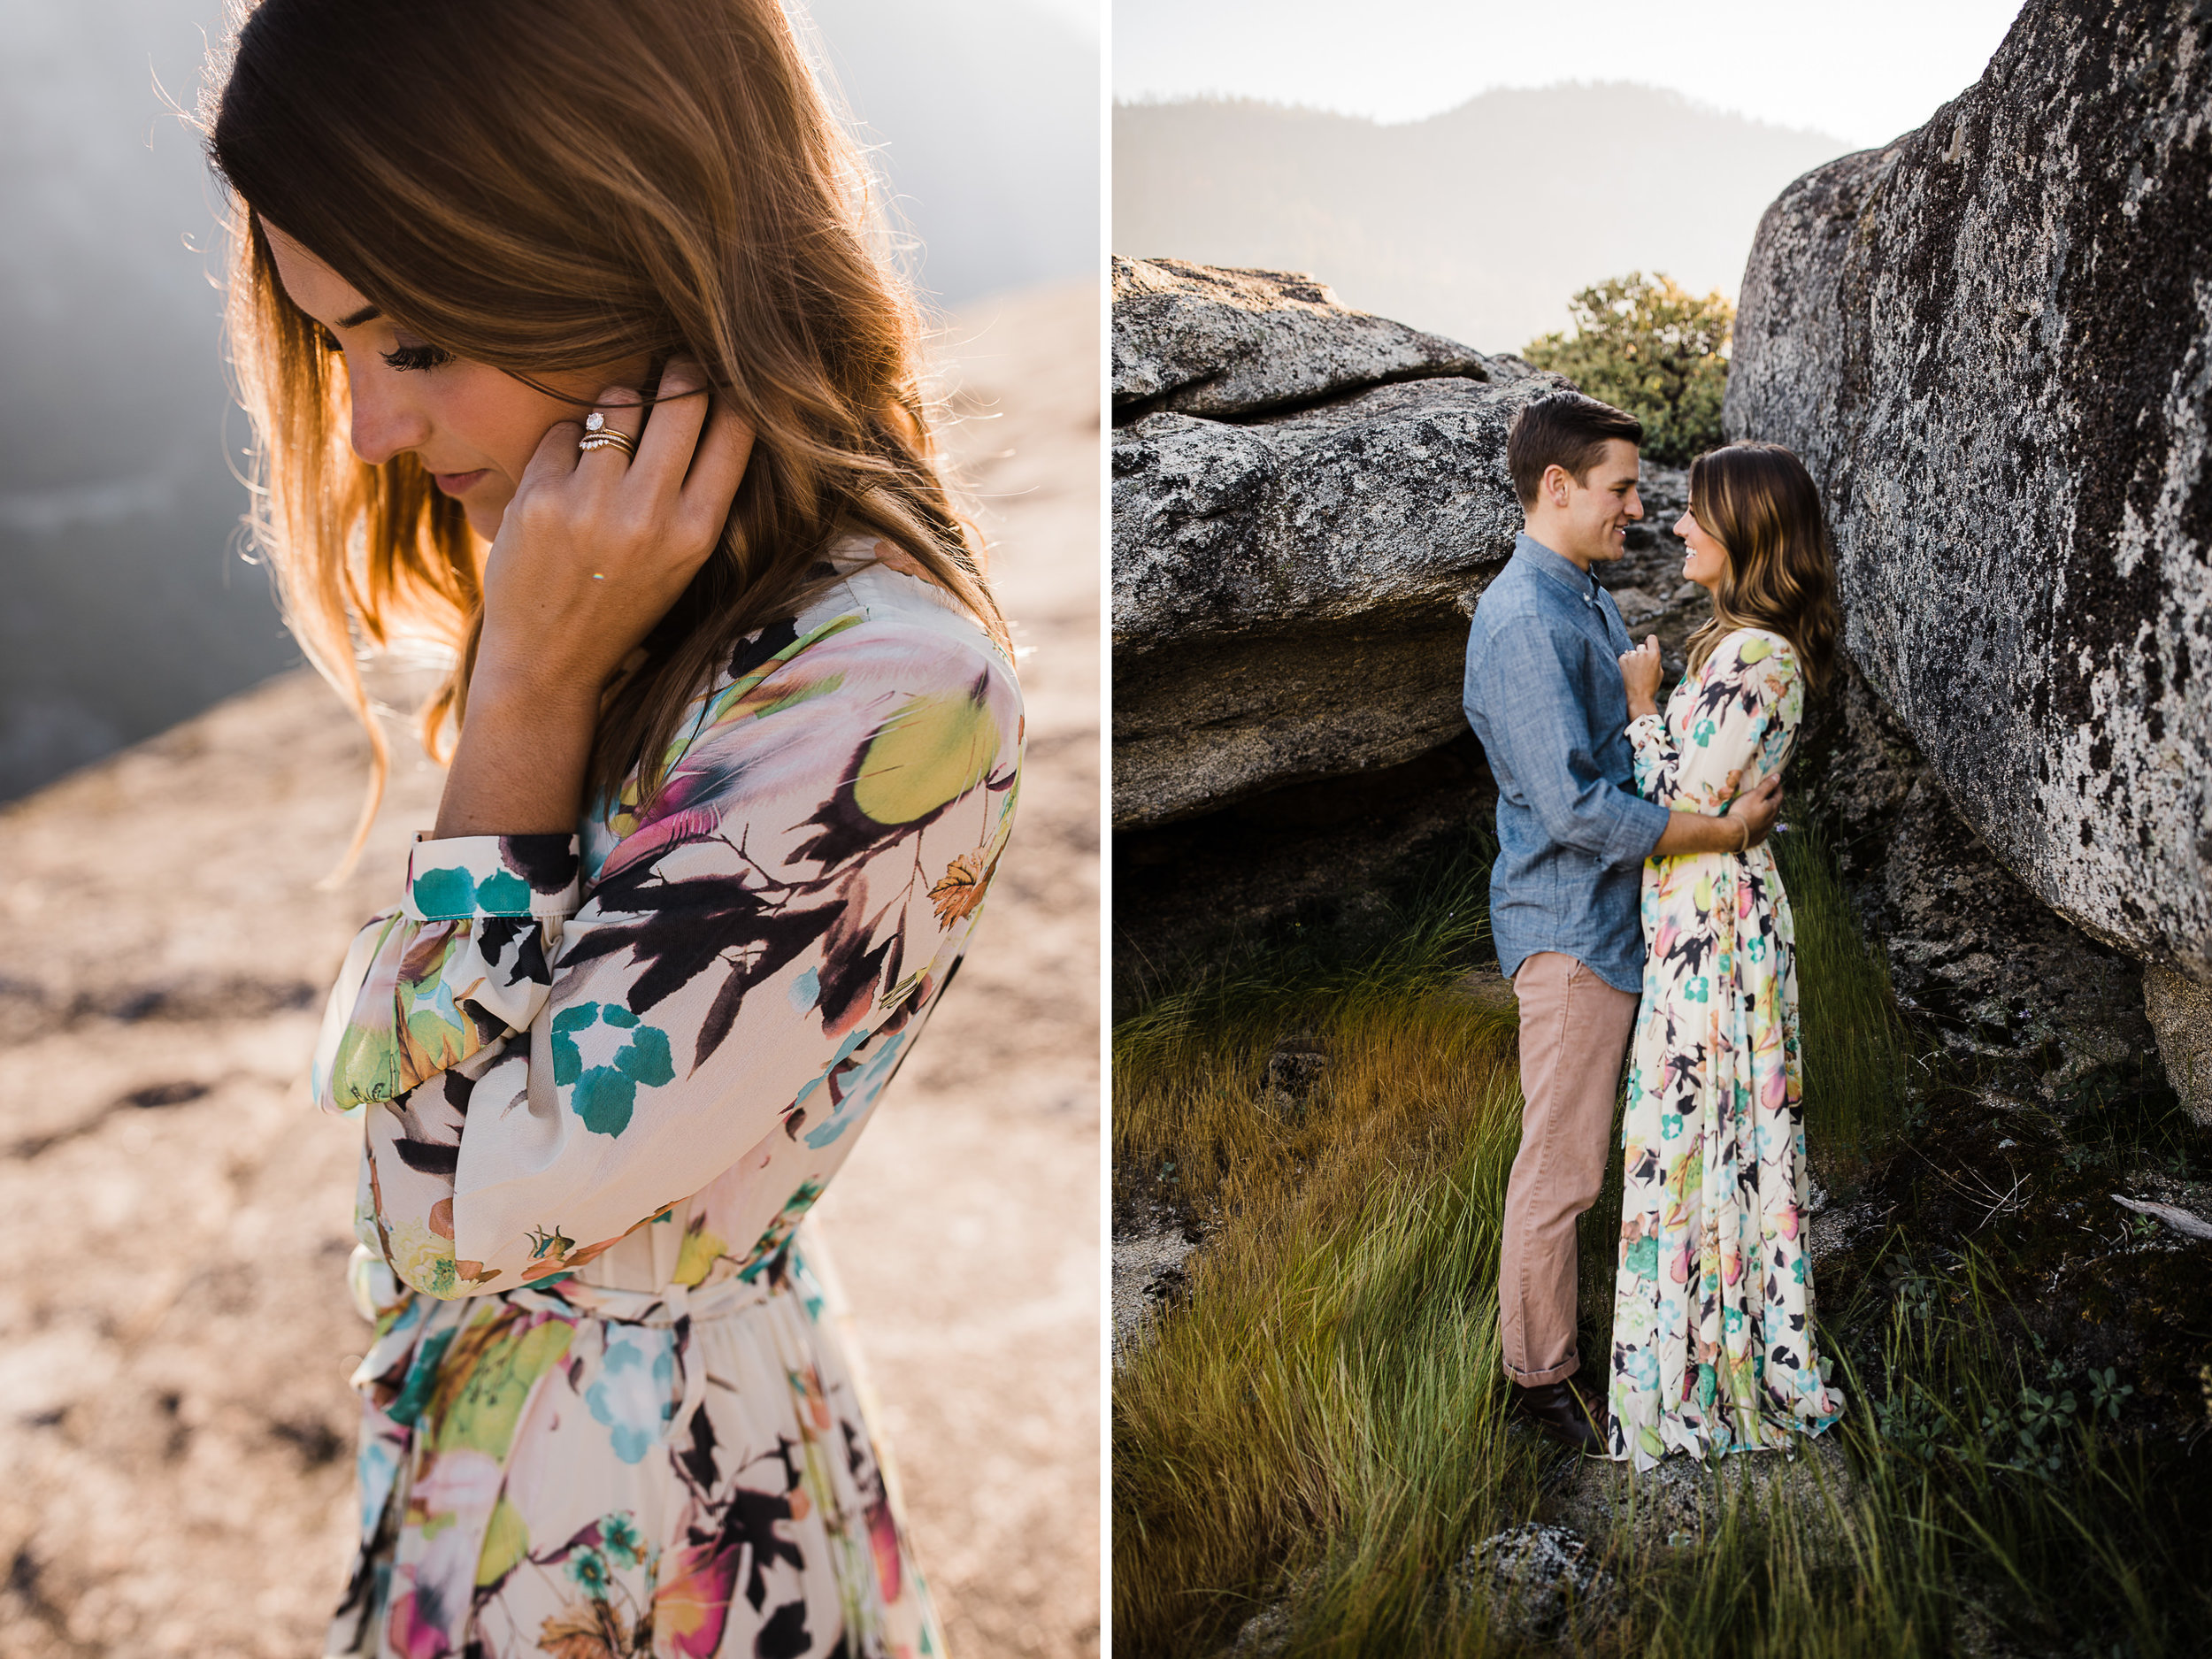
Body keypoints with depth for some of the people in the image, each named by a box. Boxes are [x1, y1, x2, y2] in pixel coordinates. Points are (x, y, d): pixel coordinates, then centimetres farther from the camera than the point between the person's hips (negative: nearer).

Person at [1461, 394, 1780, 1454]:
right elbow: (1577, 807, -27)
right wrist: (1728, 830, -19)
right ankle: (1540, 1375, 18)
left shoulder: (1589, 601, 11)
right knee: (1560, 1165, 3)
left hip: (1611, 921, 10)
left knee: (1578, 1151, 19)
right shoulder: (1521, 622, -21)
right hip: (1569, 927, -10)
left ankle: (1550, 1340, 34)